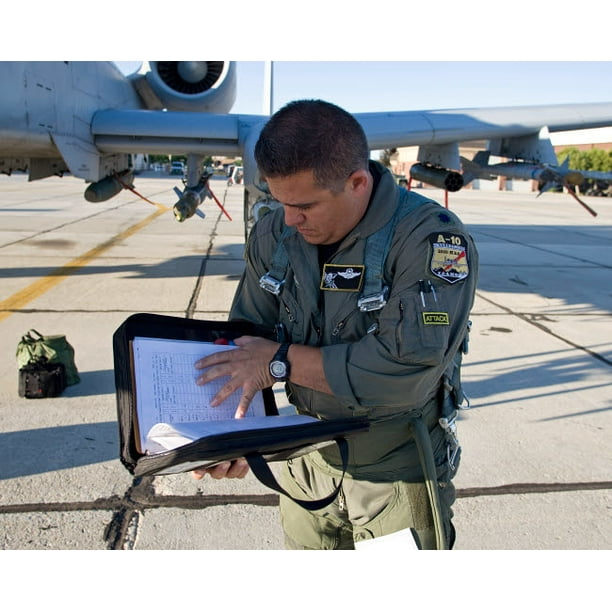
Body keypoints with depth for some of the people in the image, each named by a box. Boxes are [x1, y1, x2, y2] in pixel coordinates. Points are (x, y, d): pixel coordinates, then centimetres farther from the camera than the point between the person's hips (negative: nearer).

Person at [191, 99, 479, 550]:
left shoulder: (433, 239, -23)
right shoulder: (275, 234, -4)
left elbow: (407, 369, -31)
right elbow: (244, 336, 0)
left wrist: (282, 360, -24)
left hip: (399, 479, -4)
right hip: (307, 466, 5)